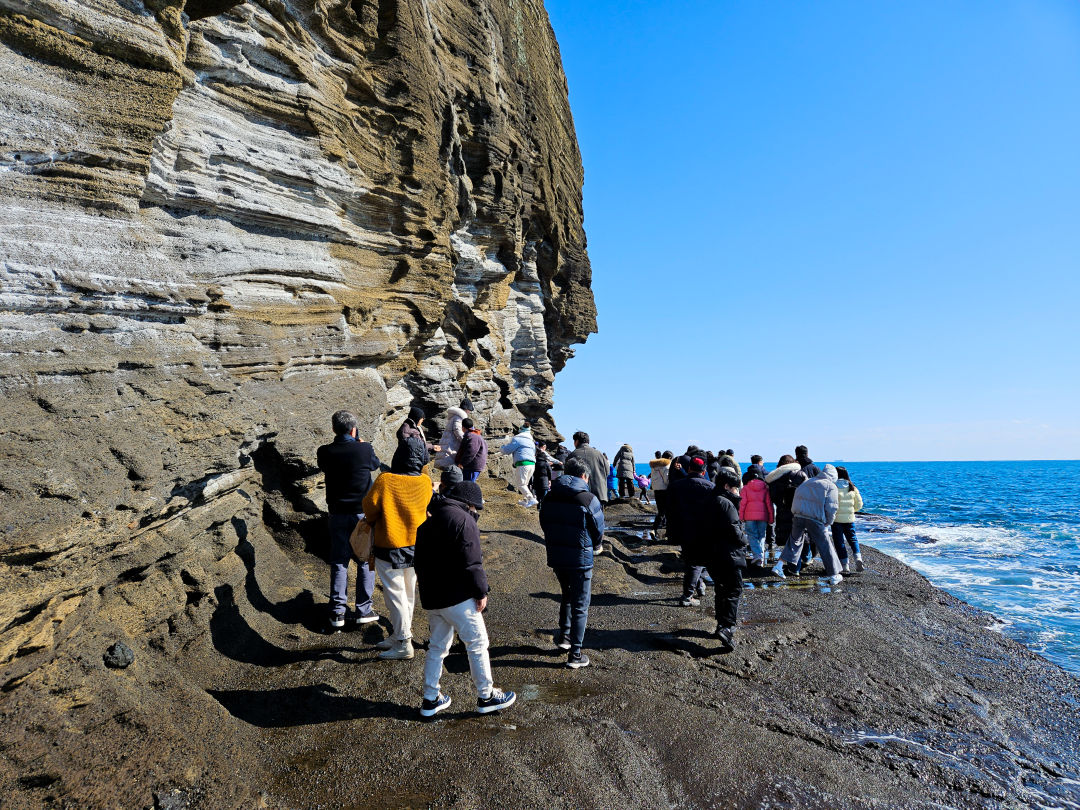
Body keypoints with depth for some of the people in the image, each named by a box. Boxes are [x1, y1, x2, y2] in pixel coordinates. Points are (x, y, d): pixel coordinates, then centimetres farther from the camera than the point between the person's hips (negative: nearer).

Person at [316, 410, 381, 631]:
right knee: (366, 561, 10)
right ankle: (363, 610, 12)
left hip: (338, 514, 2)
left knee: (339, 562, 11)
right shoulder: (364, 449, -14)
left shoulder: (324, 452, -8)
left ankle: (337, 613, 13)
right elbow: (376, 464, 7)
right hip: (363, 513, -2)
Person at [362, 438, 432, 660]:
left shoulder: (385, 480, -20)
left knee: (395, 594, 5)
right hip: (416, 545, 5)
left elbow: (370, 506, -10)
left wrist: (371, 522, 11)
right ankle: (399, 635, 31)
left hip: (389, 548, -5)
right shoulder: (425, 482, -8)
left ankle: (403, 644, 9)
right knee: (408, 593, 17)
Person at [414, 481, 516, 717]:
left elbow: (419, 560, 19)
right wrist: (481, 592, -11)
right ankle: (486, 696, 15)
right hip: (457, 597, -8)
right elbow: (471, 562, -19)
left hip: (430, 597, 8)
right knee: (477, 644, 6)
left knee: (437, 646, 18)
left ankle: (430, 699, 24)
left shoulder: (428, 522, 14)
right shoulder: (464, 520, -14)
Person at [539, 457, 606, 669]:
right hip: (581, 558, -5)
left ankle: (564, 635, 32)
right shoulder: (588, 500, -13)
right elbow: (599, 531, -5)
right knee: (580, 606, 6)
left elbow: (545, 524, 7)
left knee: (567, 595, 28)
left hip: (555, 556, 5)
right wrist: (596, 546, 15)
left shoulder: (550, 497, 2)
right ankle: (575, 654, 10)